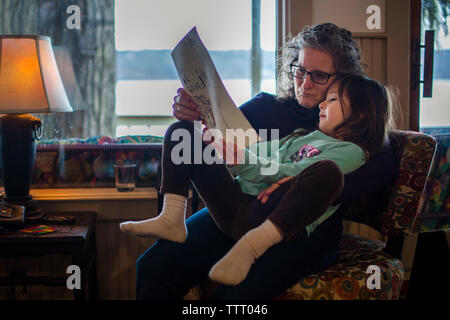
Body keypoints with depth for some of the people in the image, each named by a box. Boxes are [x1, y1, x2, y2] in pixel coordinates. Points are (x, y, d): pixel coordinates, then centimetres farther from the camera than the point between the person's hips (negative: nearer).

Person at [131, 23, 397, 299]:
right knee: (154, 266, -17)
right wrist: (192, 114, -16)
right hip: (242, 212, 4)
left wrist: (312, 187, -26)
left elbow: (384, 167, -12)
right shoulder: (267, 107, 16)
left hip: (307, 233, -3)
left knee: (237, 292, -33)